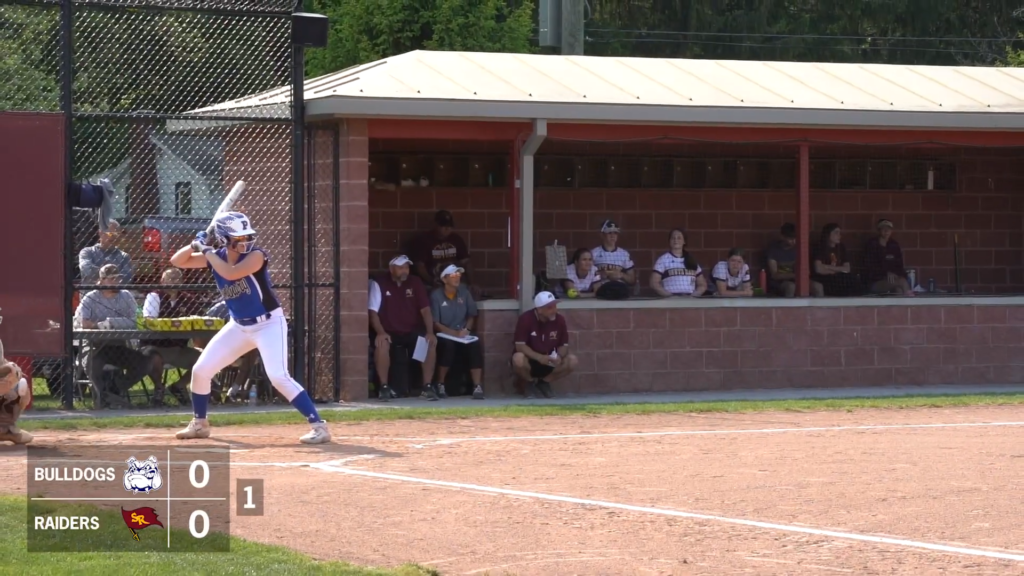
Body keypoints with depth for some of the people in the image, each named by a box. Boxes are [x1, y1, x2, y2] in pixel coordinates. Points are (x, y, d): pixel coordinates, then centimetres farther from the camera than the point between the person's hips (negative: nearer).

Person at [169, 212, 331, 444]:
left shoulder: (256, 255, -20)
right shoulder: (216, 257, -3)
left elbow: (231, 273, -36)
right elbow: (177, 261, 2)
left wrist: (207, 251, -24)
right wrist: (196, 245, -15)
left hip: (269, 324, -6)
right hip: (239, 325, 6)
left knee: (278, 377, -22)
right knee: (200, 370, 6)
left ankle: (318, 425, -19)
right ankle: (199, 424, 27)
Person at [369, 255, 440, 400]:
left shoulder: (415, 283, 3)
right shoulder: (380, 283, -6)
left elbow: (425, 310, 0)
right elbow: (373, 312, -10)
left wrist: (430, 332, -15)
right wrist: (380, 332, -25)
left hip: (412, 332, 3)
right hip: (389, 332, -3)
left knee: (431, 343, -25)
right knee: (381, 344, -35)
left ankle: (428, 386, -17)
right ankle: (384, 387, -24)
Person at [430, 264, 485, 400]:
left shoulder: (464, 292, 8)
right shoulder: (436, 295, -5)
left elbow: (472, 315, 15)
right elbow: (435, 323, -9)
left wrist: (466, 330, -5)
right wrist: (454, 333, -20)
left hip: (463, 335, 3)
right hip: (444, 336, -3)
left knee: (475, 345, -29)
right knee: (448, 344, -37)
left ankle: (477, 387, -33)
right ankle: (440, 385, -19)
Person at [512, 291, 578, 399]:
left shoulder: (559, 319, -9)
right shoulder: (526, 319, -20)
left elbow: (564, 345, -1)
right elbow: (520, 346, -21)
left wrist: (559, 356, -25)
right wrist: (539, 357, -34)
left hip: (549, 361, 4)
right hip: (530, 360, -3)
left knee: (572, 361, -21)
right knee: (518, 359, -38)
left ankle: (544, 382, 5)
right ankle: (531, 383, -2)